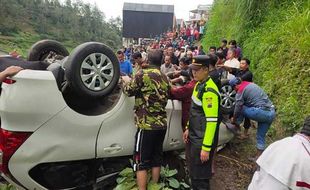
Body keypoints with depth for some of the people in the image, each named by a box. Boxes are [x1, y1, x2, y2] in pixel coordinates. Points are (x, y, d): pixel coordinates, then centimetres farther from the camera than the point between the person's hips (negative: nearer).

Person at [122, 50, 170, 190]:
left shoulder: (143, 74, -9)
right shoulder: (165, 78, 11)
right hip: (161, 124, 7)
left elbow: (129, 91, 0)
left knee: (141, 161, 3)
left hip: (147, 124, -7)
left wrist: (126, 81, 22)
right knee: (156, 158, 17)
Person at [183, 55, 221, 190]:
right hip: (194, 136, 9)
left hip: (203, 140, -9)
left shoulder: (209, 90, -22)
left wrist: (206, 148, -24)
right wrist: (188, 129, 18)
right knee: (193, 171, 23)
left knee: (200, 176, 5)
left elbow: (212, 121, -25)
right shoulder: (199, 85, 8)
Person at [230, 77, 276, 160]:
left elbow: (238, 108, 1)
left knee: (241, 108, 11)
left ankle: (237, 124, 25)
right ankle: (259, 155, 23)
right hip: (272, 113, 9)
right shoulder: (251, 84, 20)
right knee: (261, 135, 17)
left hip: (262, 112, -9)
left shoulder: (240, 91, -5)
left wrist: (234, 119, 20)